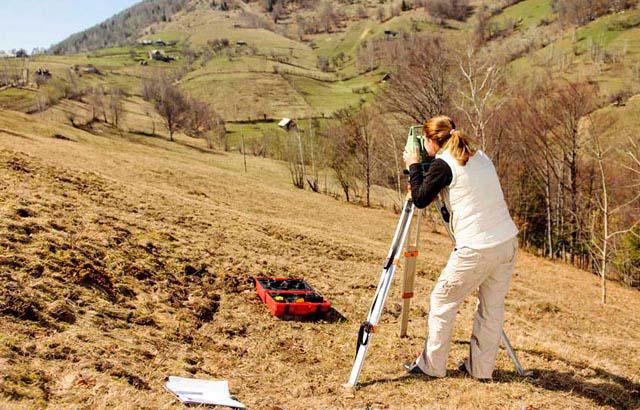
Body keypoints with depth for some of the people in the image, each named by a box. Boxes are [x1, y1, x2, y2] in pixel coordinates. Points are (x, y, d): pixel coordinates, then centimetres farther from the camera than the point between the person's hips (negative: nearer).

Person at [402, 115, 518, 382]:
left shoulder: (443, 164, -7)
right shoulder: (481, 157, 15)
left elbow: (420, 199, -3)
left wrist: (414, 167, 9)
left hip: (476, 249, -7)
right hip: (508, 242, 8)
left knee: (442, 301, 9)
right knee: (492, 307, 16)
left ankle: (431, 365, 18)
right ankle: (481, 368, 25)